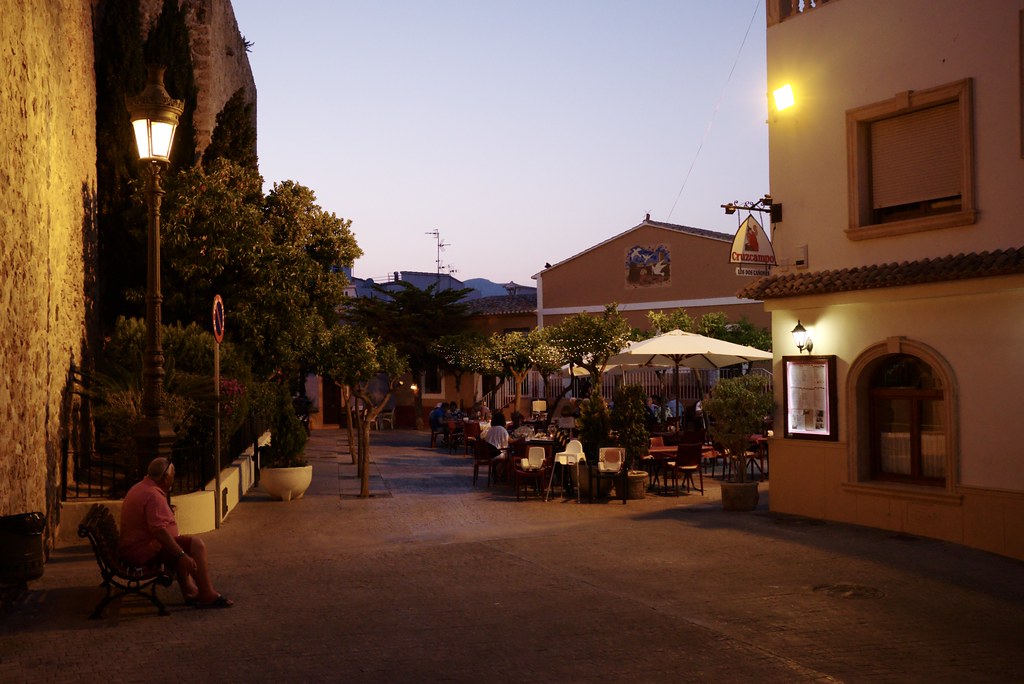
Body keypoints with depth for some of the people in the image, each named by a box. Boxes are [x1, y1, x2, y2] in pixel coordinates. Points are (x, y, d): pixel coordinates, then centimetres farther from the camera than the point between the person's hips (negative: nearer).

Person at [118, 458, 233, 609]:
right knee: (195, 544, -15)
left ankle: (190, 592, 23)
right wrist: (182, 555, -30)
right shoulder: (153, 495, -19)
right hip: (143, 551, -11)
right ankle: (208, 596, -12)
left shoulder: (140, 488, 15)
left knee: (178, 549, 28)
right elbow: (159, 531, -31)